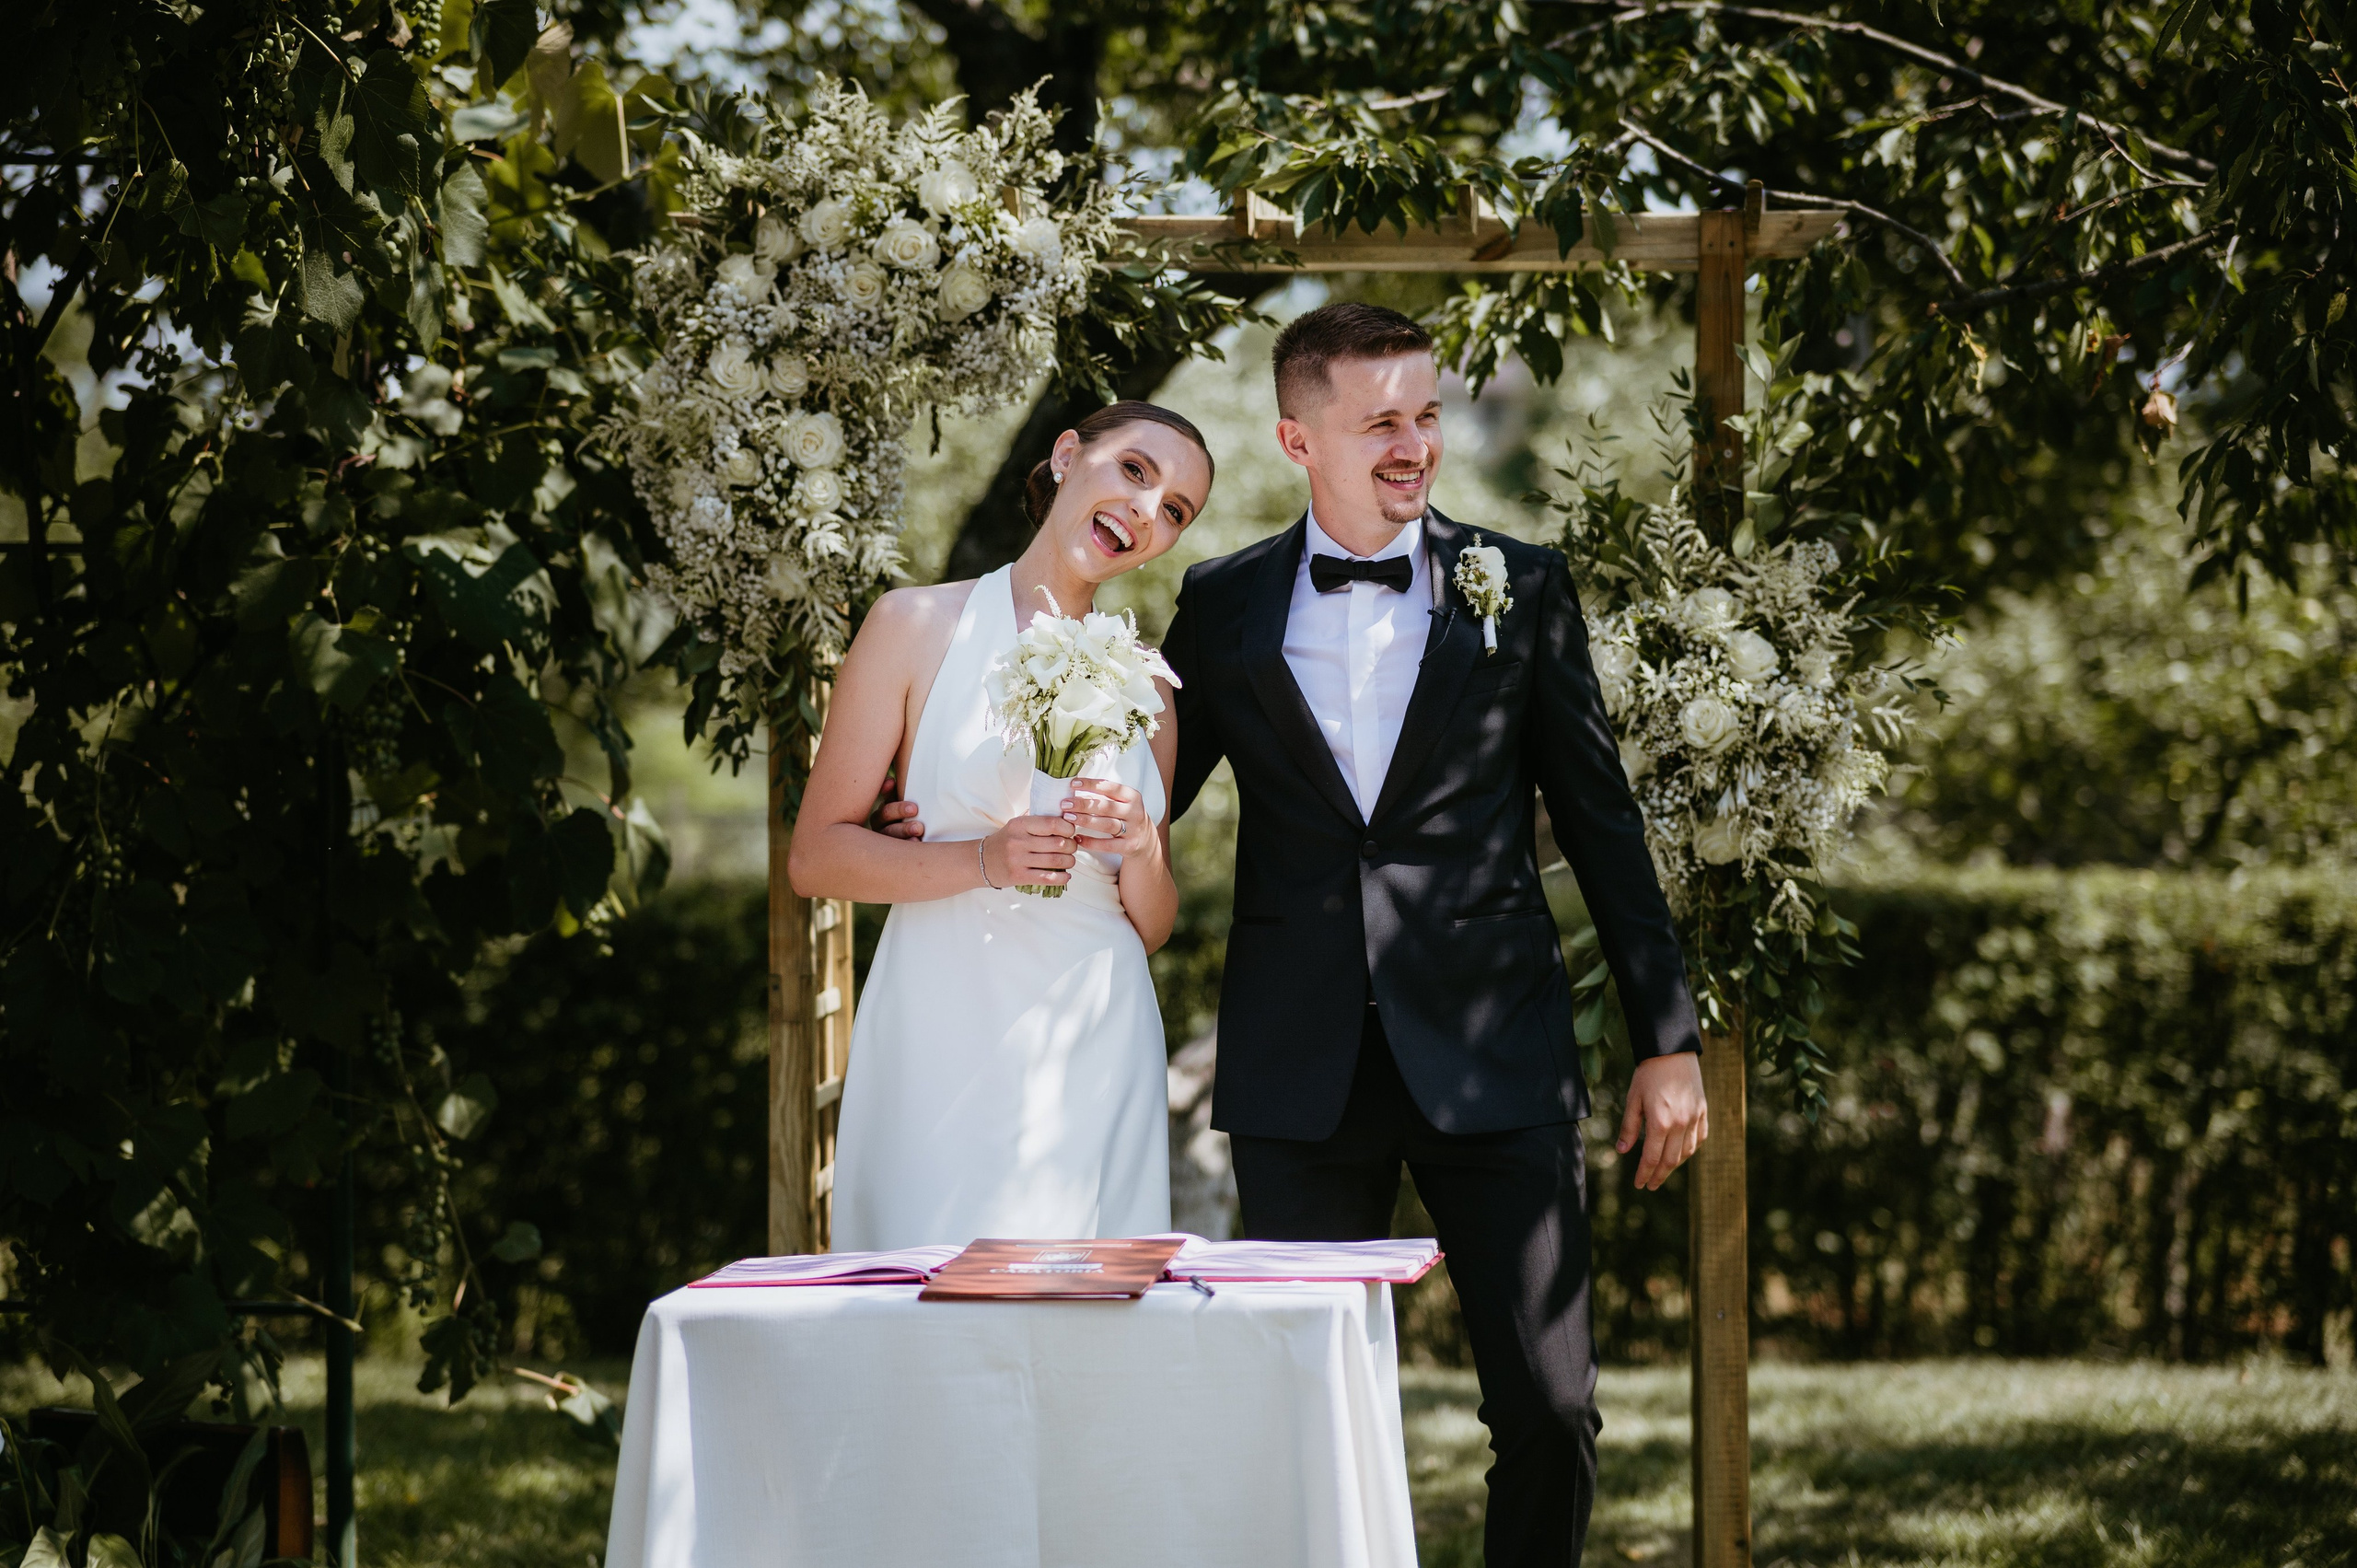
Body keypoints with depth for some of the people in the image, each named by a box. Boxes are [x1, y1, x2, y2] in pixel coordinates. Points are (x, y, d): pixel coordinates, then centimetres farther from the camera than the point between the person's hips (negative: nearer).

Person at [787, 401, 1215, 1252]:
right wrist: (983, 860, -15)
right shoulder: (918, 625, 2)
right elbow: (815, 856, -2)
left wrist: (1141, 850, -5)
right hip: (945, 1047, -4)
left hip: (1098, 1053, 4)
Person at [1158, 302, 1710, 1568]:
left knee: (1550, 1412, -4)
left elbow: (1601, 821, 7)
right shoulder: (1223, 606, 8)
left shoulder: (1521, 588, 6)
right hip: (1301, 1072, 1)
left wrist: (1667, 1038, 5)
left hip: (1492, 1060, -1)